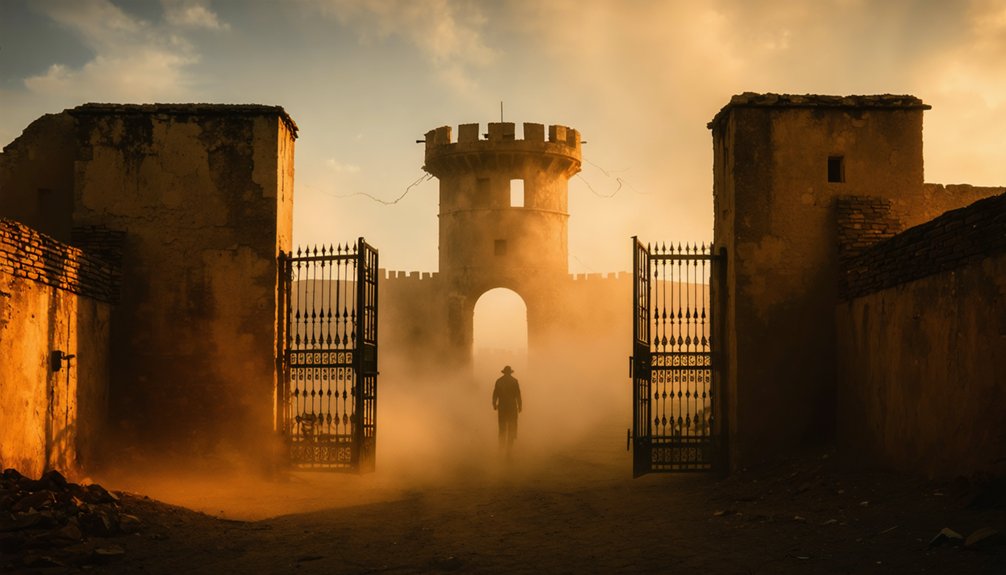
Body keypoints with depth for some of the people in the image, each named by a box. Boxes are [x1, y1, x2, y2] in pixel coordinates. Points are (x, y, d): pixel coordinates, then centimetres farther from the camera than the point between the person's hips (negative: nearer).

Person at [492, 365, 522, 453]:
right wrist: (520, 406, 0)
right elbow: (518, 394, -6)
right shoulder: (514, 381, -5)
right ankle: (509, 446, -2)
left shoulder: (499, 381, 1)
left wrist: (494, 404, 14)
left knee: (502, 427, 12)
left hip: (502, 407, 2)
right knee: (511, 427, 3)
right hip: (512, 406, -2)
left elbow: (495, 394, 3)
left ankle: (502, 445, 11)